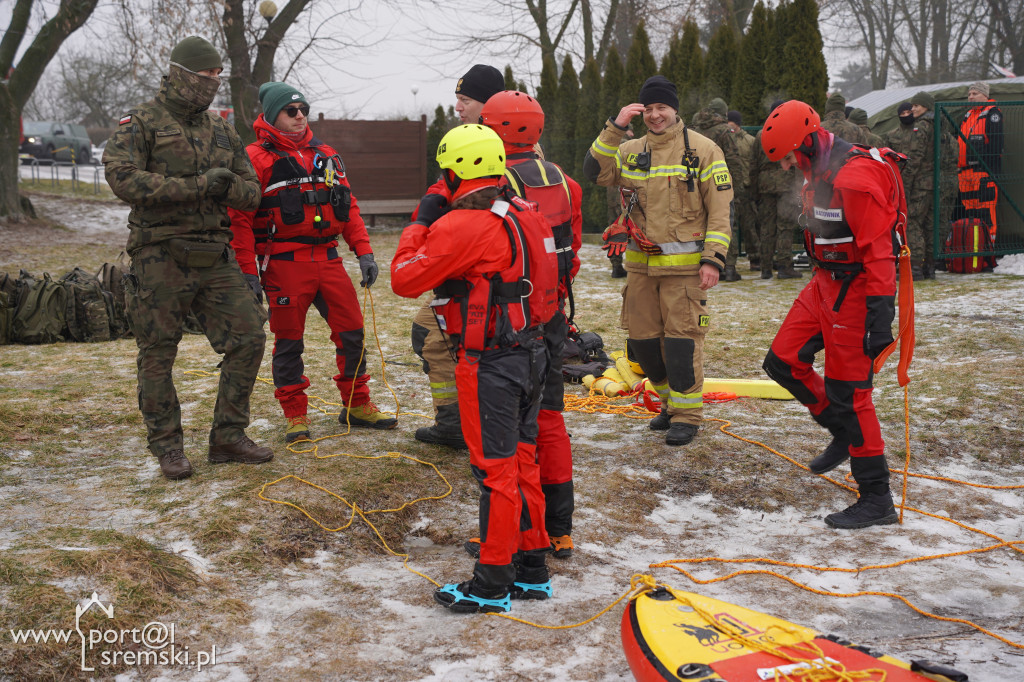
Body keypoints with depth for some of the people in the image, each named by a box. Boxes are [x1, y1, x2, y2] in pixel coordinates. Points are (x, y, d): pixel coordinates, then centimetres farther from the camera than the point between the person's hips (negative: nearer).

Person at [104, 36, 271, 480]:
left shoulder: (222, 131, 15)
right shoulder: (141, 123, -2)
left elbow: (251, 193, 14)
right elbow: (122, 177, -18)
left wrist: (225, 186, -10)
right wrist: (197, 186, -20)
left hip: (214, 256, 5)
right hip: (160, 256, -5)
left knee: (248, 339, 0)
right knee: (157, 356, 2)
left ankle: (228, 437, 12)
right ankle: (167, 447, 16)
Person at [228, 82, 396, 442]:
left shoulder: (327, 155, 15)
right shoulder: (257, 158, -4)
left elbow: (348, 206, 17)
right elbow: (240, 219, -8)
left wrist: (363, 251, 7)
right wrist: (248, 272, -12)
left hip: (329, 259, 5)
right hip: (284, 264, -5)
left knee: (352, 332, 8)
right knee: (289, 342, 3)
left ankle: (356, 405, 23)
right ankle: (295, 415, 17)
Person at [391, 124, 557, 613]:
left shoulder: (461, 227, -18)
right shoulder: (526, 217, 7)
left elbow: (405, 279, -14)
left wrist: (421, 224, 0)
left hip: (489, 366, -8)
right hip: (531, 352, 8)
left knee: (495, 469, -1)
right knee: (522, 460, 16)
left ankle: (492, 585, 10)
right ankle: (532, 571, 26)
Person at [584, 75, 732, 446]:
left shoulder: (703, 149, -3)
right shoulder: (632, 151, 10)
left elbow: (721, 210, -5)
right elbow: (596, 172, -2)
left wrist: (713, 259, -13)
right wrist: (614, 127, -8)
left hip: (684, 264, -5)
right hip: (641, 263, 5)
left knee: (682, 338, -5)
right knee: (642, 338, 10)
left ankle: (687, 413, 8)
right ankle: (671, 401, 28)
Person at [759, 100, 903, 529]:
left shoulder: (855, 177, -23)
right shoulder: (819, 171, 9)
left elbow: (878, 250, -26)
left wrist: (881, 315, -28)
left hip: (854, 293, -10)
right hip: (824, 285, 10)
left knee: (847, 392, -6)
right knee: (783, 362, 11)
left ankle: (877, 500, 4)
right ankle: (844, 433, 29)